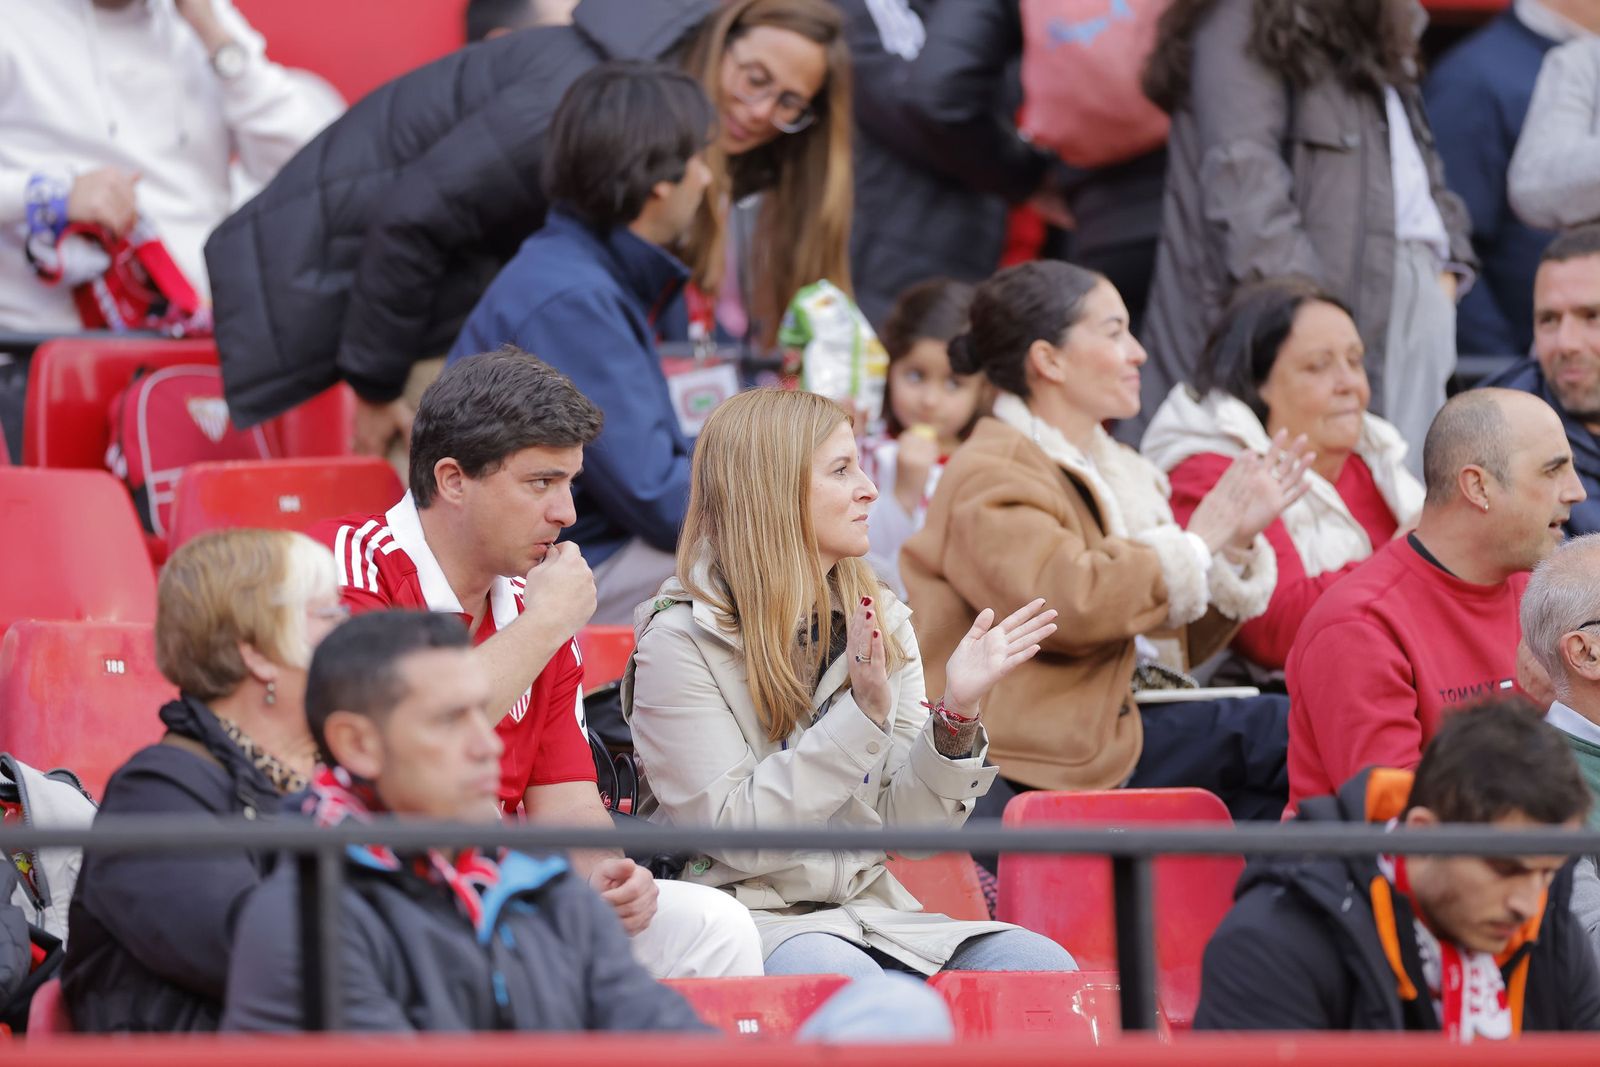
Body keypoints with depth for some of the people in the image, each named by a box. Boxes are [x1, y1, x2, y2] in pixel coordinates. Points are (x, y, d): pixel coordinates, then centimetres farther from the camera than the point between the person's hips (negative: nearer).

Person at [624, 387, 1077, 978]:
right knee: (845, 979, -39)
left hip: (871, 912, 6)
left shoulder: (881, 621, 11)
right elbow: (738, 836, -16)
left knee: (1045, 969, -21)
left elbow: (907, 824, 6)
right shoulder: (680, 639, -8)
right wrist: (861, 715, -21)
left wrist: (956, 714, -11)